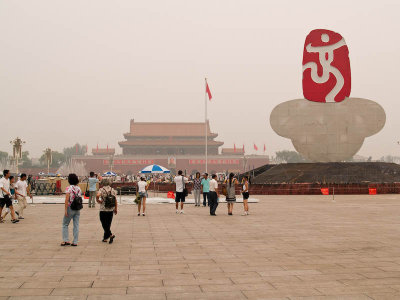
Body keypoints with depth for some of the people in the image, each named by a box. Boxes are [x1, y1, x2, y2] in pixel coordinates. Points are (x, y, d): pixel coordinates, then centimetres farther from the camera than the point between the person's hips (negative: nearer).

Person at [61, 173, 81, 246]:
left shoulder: (68, 188, -11)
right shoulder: (79, 188, 6)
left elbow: (67, 199, -17)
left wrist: (65, 210, -15)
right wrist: (79, 208, 14)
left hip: (70, 208, -5)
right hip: (77, 209, 5)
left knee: (65, 225, 9)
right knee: (76, 225, 7)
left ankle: (66, 240, 4)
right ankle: (75, 242, 8)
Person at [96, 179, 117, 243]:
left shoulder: (102, 189, -7)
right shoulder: (113, 190, 5)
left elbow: (97, 195, -28)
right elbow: (115, 200, 5)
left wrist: (98, 200, -8)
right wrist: (116, 209, 13)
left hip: (103, 210, -4)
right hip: (111, 210, 4)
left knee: (104, 224, 5)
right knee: (108, 224, 13)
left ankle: (111, 235, -11)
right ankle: (105, 238, 20)